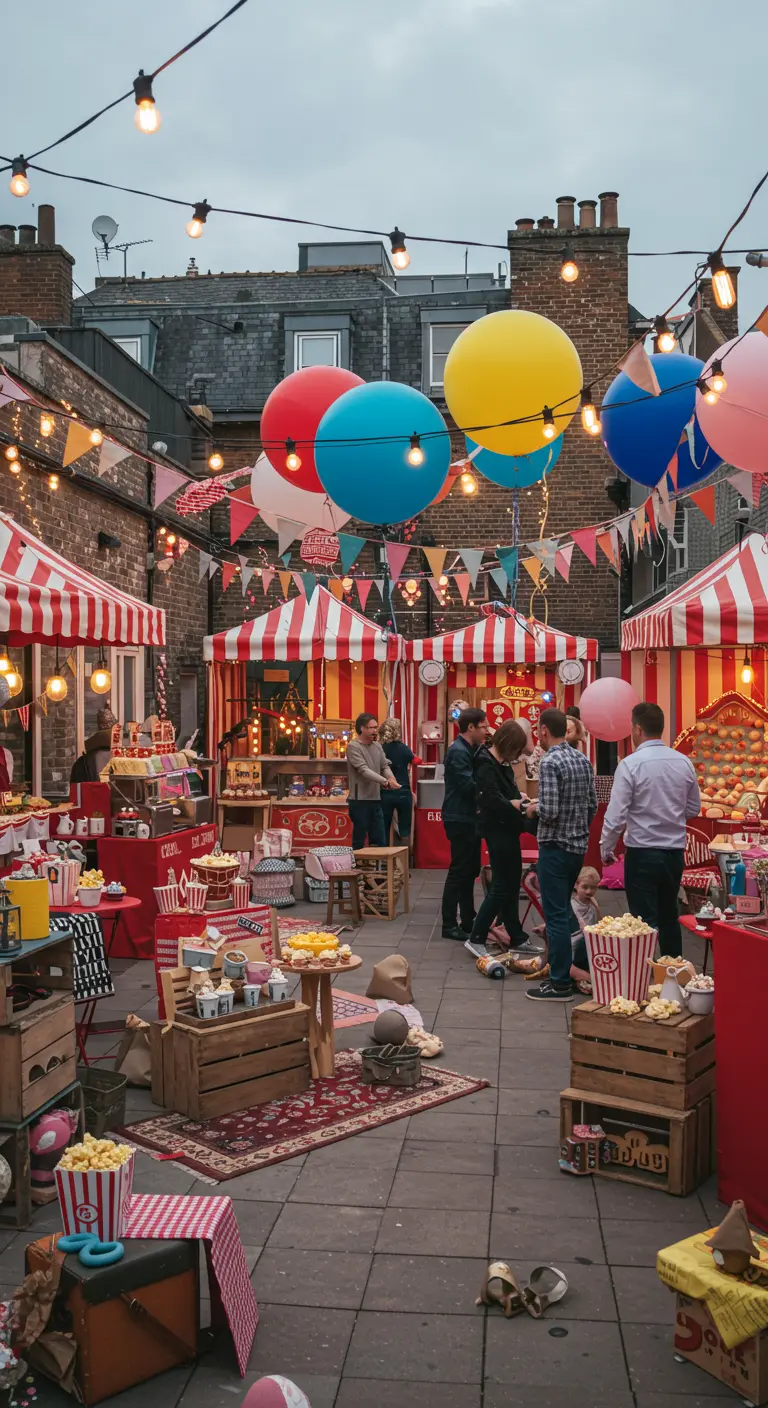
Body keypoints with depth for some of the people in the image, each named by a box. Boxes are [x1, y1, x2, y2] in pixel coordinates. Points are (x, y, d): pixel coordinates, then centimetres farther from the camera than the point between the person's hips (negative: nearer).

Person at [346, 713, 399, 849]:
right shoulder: (353, 746, -11)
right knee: (359, 842, 0)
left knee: (380, 842, 11)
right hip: (360, 801, -7)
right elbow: (363, 770, -21)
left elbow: (385, 766, 11)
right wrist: (386, 782, -28)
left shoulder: (377, 746, 11)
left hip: (376, 800, 7)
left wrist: (391, 778, -13)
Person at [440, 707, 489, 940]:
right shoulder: (458, 752, -17)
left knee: (470, 870, 15)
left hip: (468, 818, 10)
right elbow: (469, 786, -23)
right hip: (459, 820, -10)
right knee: (459, 872, -5)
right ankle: (449, 925, 1)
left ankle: (468, 921, 25)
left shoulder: (468, 750, 14)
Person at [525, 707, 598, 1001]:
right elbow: (593, 805, 12)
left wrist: (534, 808, -3)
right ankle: (564, 969, 27)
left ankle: (560, 983, 3)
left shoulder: (550, 762, -17)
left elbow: (549, 811, -24)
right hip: (578, 845, 8)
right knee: (562, 910, 20)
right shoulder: (583, 760, 7)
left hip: (555, 847, -8)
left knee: (556, 915, -2)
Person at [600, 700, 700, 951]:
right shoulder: (684, 763, 0)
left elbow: (616, 815, -14)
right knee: (669, 916, 19)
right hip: (675, 852, 5)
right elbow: (694, 808, 10)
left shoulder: (630, 764, -15)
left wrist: (606, 849, -1)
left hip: (642, 853, -5)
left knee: (645, 921, 2)